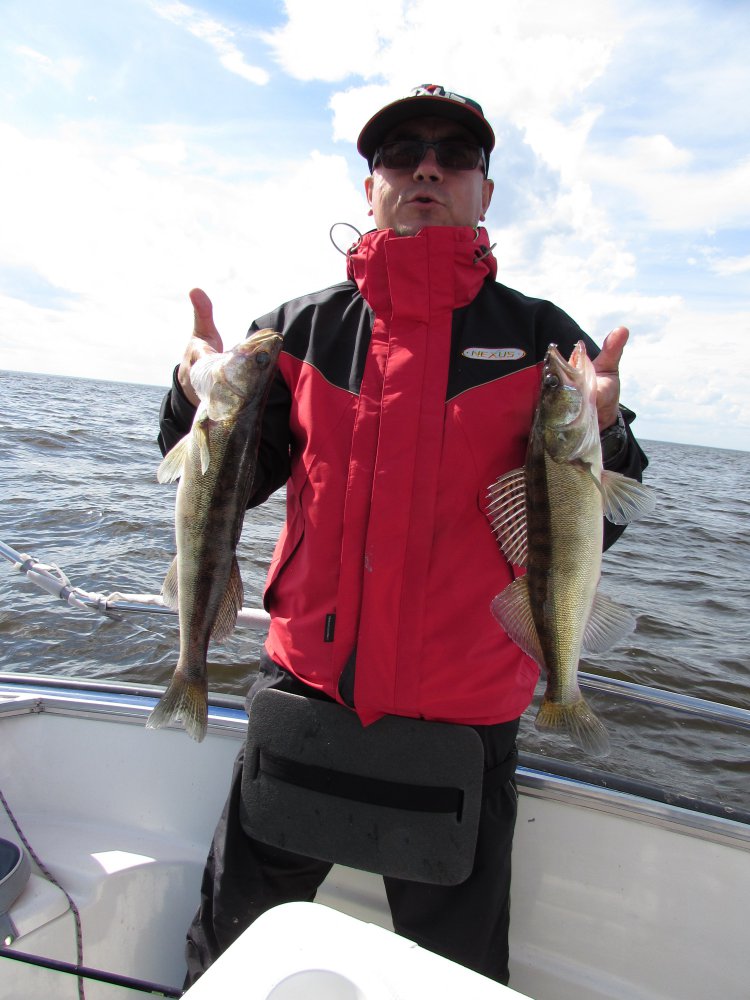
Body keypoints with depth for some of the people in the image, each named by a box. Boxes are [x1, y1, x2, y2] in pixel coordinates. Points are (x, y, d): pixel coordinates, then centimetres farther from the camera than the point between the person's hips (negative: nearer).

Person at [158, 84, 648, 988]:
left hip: (467, 710, 0)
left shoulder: (543, 338, 0)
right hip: (303, 682, 2)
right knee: (231, 938, 21)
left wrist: (600, 437, -20)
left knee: (455, 973, 20)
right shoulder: (301, 327, 3)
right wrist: (202, 397, -14)